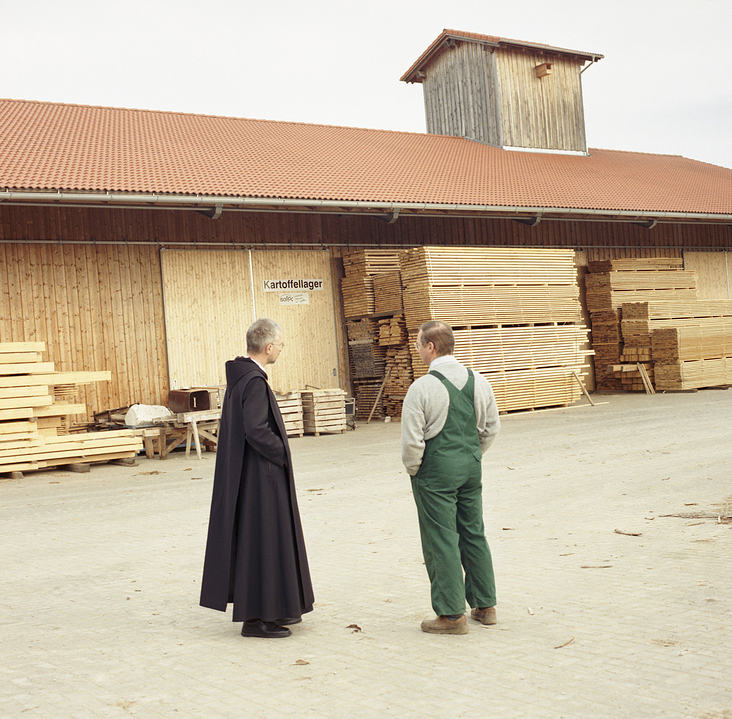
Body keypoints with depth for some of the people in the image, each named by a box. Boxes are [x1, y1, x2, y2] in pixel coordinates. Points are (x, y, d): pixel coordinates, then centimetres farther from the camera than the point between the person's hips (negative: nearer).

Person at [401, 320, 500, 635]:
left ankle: (451, 614, 6)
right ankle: (485, 605, 25)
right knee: (474, 534, 16)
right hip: (471, 466, 6)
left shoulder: (422, 387, -15)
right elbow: (491, 427, 11)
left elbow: (412, 439, -15)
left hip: (436, 468, -6)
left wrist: (413, 469, 1)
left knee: (441, 540, 1)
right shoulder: (478, 381, 3)